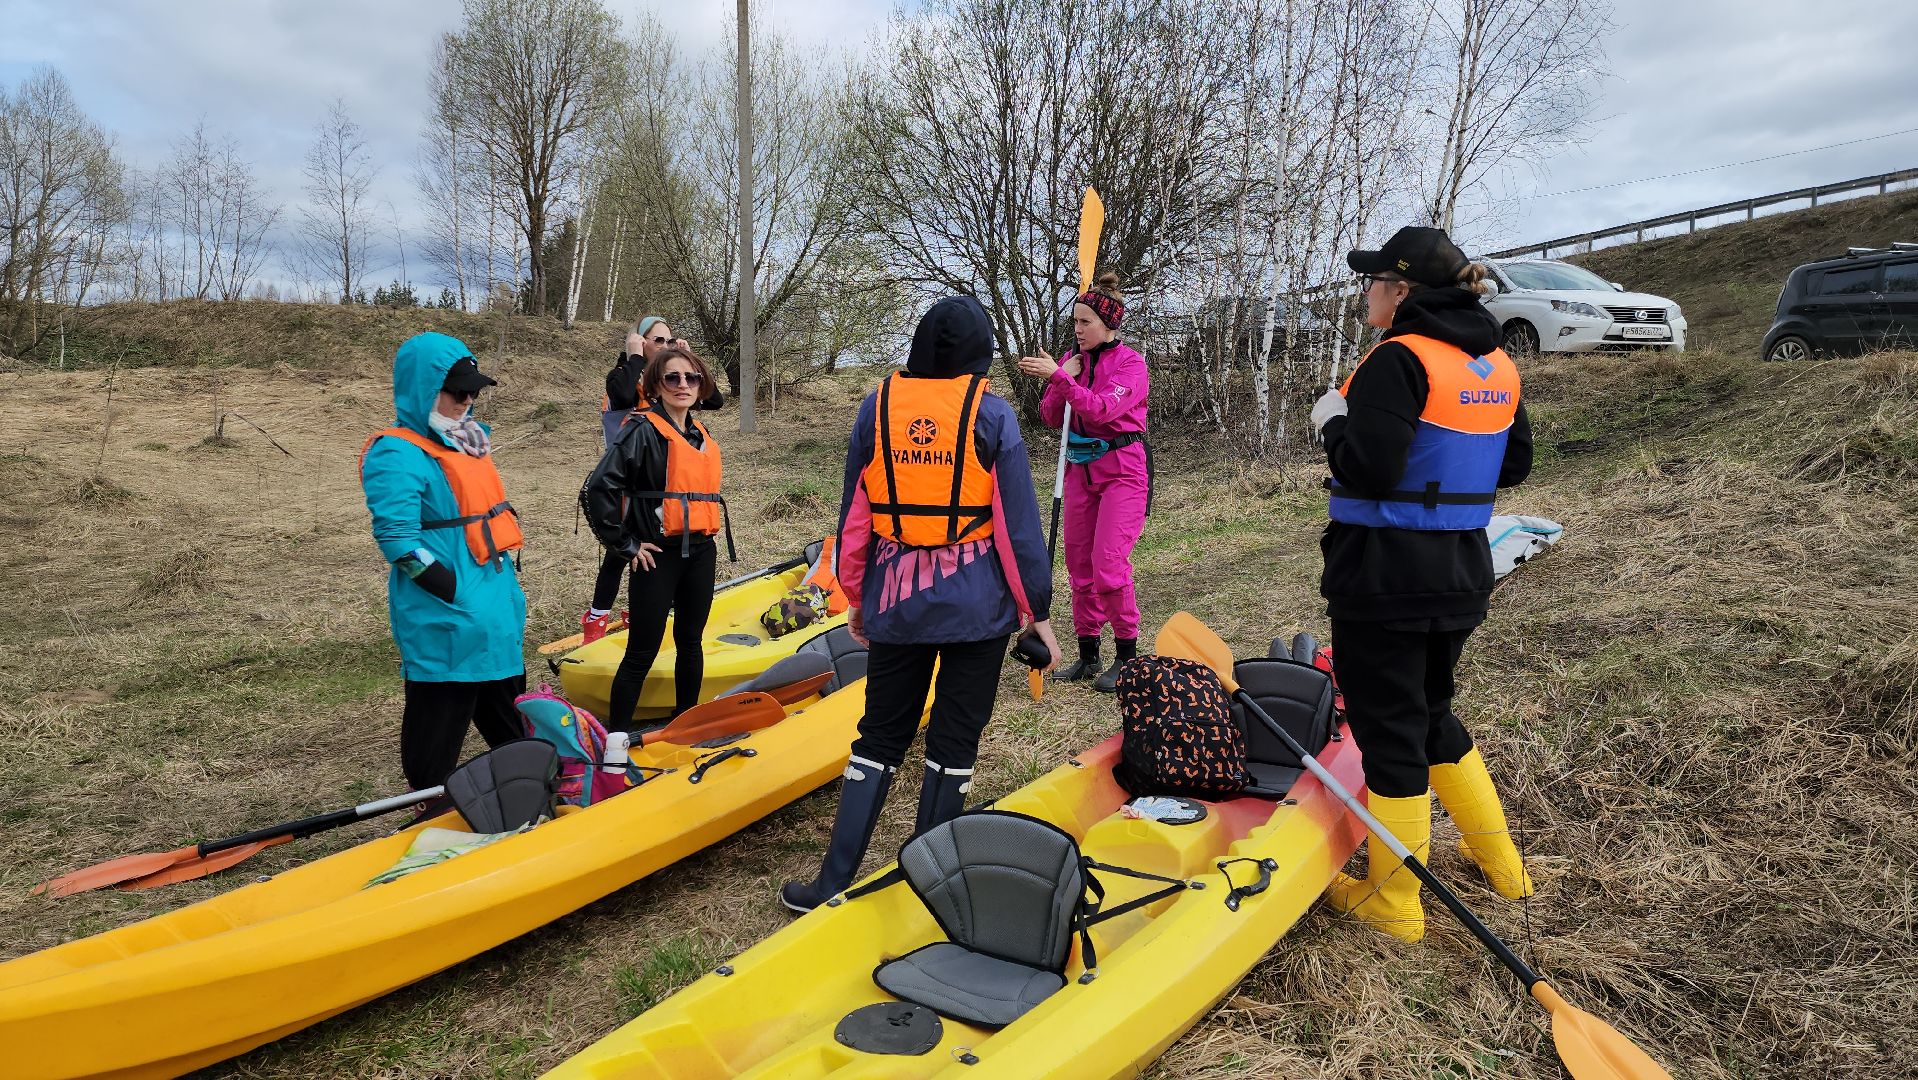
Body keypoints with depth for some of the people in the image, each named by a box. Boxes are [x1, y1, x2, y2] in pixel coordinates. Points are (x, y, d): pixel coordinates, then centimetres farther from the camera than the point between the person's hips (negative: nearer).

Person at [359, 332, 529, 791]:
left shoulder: (466, 441, 13)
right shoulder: (397, 454, -14)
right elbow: (398, 540, -21)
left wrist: (508, 589, 14)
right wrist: (457, 594, -22)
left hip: (497, 614, 10)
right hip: (444, 624, -9)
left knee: (512, 726, 23)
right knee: (437, 736, 5)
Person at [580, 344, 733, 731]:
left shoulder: (702, 435, 12)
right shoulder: (644, 431, -11)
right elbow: (597, 490, -18)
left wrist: (708, 539, 15)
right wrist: (626, 545, -14)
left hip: (701, 554, 7)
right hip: (659, 555, -7)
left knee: (690, 641, 15)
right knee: (642, 652, -2)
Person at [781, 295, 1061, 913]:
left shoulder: (877, 407, 2)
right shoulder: (991, 415, -6)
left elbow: (854, 515, 5)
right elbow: (1018, 524, -6)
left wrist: (856, 596, 16)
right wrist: (1037, 610, 2)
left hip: (896, 601, 3)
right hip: (976, 604, -2)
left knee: (880, 737, 13)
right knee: (953, 744, 9)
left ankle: (833, 883, 15)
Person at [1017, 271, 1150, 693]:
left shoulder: (1130, 363, -9)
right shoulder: (1072, 358, 8)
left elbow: (1101, 409, -25)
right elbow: (1050, 417, 6)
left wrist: (1058, 376, -29)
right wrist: (1062, 377, -8)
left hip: (1122, 471, -6)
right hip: (1080, 469, 6)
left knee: (1108, 565, -12)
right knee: (1080, 565, 8)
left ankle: (1126, 657, 4)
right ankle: (1088, 654, 20)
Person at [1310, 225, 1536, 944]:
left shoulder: (1398, 359, -16)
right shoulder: (1498, 366, 9)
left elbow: (1369, 473, -23)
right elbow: (1514, 465, 17)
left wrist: (1334, 420, -6)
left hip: (1385, 577, -8)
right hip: (1462, 572, 8)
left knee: (1389, 729, 3)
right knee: (1431, 711, 24)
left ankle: (1393, 905, 18)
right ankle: (1501, 865, 37)